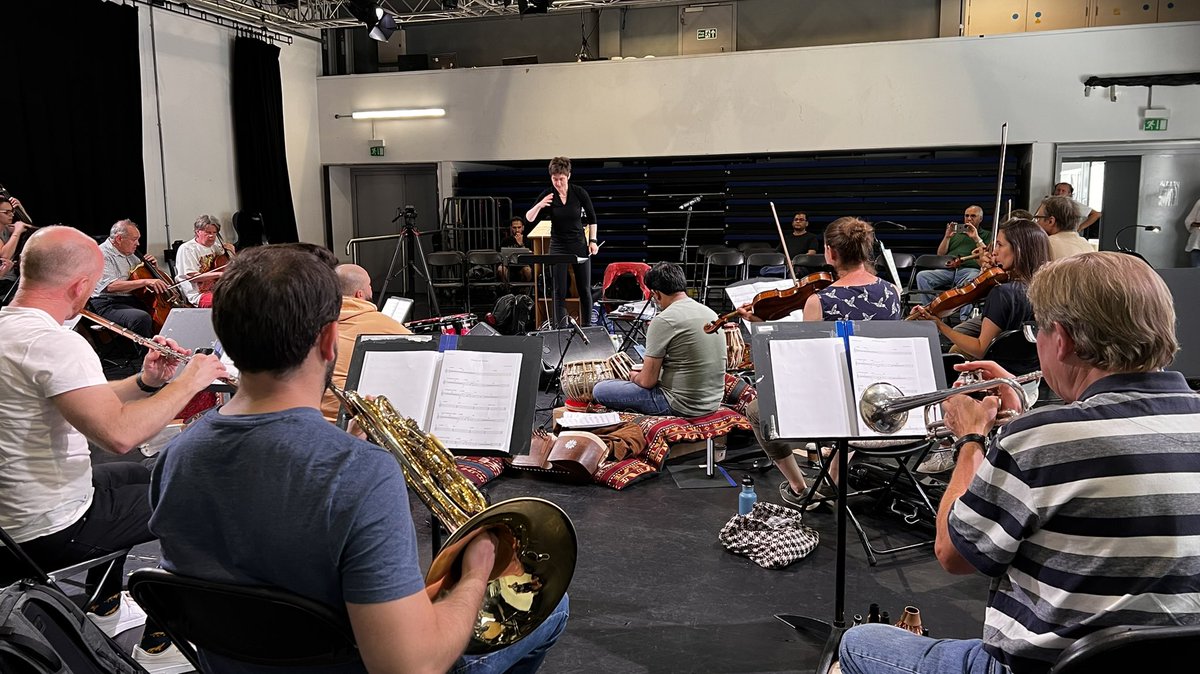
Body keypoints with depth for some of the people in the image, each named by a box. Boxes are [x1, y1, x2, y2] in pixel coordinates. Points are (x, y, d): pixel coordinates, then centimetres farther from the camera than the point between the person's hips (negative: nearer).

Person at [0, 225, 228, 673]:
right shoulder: (53, 342, -28)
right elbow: (119, 434, -38)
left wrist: (145, 382, -1)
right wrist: (189, 381, -26)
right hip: (47, 531, -10)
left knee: (136, 474, 31)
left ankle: (105, 610, 40)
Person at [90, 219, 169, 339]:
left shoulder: (129, 254, 17)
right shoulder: (103, 254, -10)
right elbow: (111, 286, -24)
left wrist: (150, 265, 9)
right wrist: (145, 281, -29)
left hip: (132, 300, 9)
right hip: (109, 305, -9)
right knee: (142, 318, -35)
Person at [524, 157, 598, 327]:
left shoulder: (579, 192, -7)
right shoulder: (547, 195, -7)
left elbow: (592, 217, 5)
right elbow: (529, 218, -9)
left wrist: (593, 240, -1)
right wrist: (539, 206, -27)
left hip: (580, 245, 0)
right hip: (558, 247, 0)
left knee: (585, 289, 6)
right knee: (560, 291, -1)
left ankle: (587, 327, 19)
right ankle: (560, 329, 5)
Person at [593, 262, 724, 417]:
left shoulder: (663, 321, -18)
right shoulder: (711, 313, 6)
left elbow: (647, 381, -15)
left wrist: (634, 377, 8)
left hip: (682, 405, -8)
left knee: (600, 390, -2)